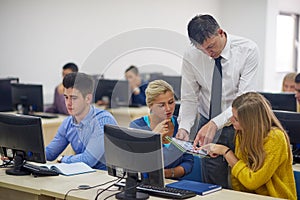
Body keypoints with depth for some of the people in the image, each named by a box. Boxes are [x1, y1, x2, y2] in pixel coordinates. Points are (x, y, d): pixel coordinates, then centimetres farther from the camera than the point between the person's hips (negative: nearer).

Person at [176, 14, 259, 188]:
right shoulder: (191, 56, -9)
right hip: (209, 125, 2)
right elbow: (189, 98, -3)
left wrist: (215, 123, -33)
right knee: (213, 188, 4)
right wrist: (184, 127, -21)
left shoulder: (248, 50, -16)